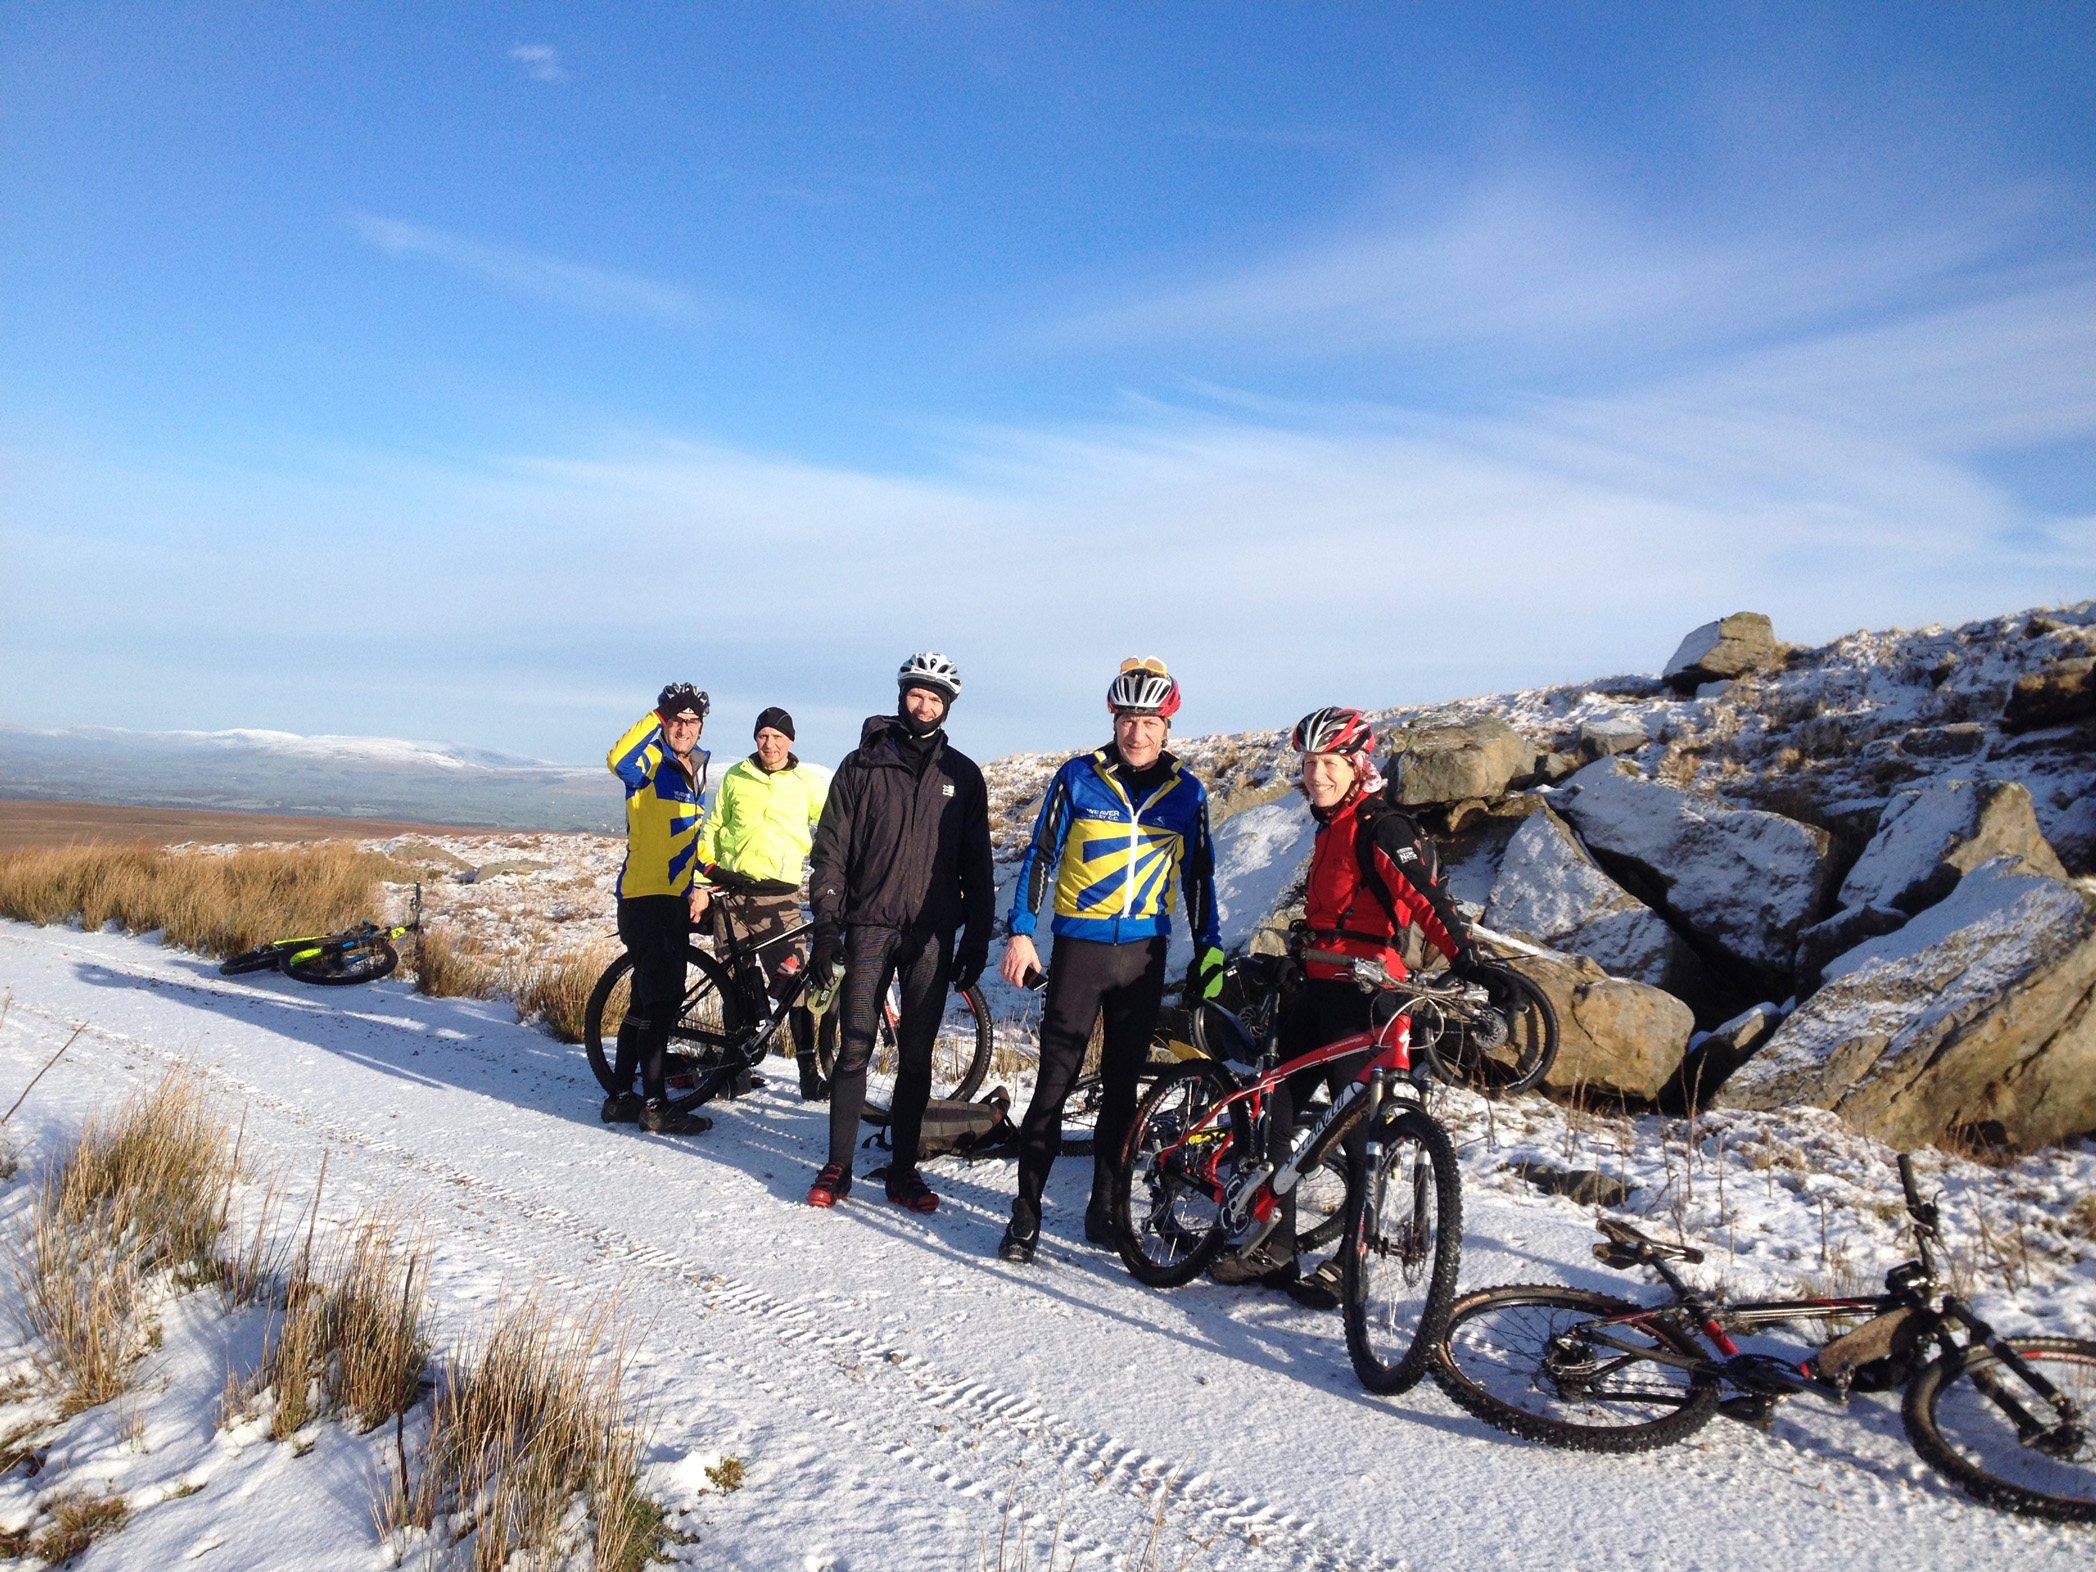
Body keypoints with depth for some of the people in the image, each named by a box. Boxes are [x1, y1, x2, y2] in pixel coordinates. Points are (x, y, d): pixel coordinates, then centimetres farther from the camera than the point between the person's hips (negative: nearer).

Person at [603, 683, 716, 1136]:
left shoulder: (695, 770, 14)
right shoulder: (651, 764, -11)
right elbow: (619, 760, -36)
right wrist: (655, 720, -25)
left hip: (674, 899, 9)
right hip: (645, 898, -9)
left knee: (648, 1000, 14)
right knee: (660, 1001, -9)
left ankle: (622, 1097, 24)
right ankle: (655, 1107, -3)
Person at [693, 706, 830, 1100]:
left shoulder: (808, 783, 7)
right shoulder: (735, 778, 11)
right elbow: (712, 831, 15)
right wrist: (701, 884, 9)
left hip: (778, 895, -2)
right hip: (731, 891, 2)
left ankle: (809, 1071, -3)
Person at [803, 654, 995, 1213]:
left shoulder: (962, 775, 8)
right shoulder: (861, 767, 4)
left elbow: (976, 864, 10)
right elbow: (831, 853, 4)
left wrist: (977, 938, 4)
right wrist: (826, 929, -3)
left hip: (932, 934, 1)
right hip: (869, 926, -1)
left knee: (916, 1057, 5)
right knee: (854, 1049, -1)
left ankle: (903, 1171, 15)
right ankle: (837, 1168, 10)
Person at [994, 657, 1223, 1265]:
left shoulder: (1186, 792, 4)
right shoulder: (1078, 777, -1)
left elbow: (1198, 876, 11)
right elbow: (1040, 855, 1)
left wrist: (1208, 951, 7)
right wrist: (1021, 932, -5)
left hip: (1144, 954, 2)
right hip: (1079, 947, -2)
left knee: (1123, 1086, 10)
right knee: (1054, 1083, -3)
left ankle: (1105, 1208, 21)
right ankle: (1026, 1211, 6)